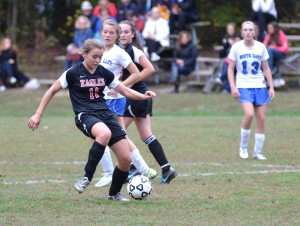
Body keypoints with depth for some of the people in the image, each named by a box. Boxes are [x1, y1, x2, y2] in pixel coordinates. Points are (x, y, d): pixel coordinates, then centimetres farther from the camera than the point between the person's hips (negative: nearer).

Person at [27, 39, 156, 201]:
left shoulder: (104, 73, 9)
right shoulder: (73, 73, -3)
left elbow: (125, 91, 17)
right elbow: (52, 91, 5)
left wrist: (143, 96, -2)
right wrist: (38, 115, 3)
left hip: (105, 114, 5)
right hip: (85, 115, -5)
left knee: (126, 159, -6)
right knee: (104, 133, -42)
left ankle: (114, 193, 20)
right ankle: (87, 178, -29)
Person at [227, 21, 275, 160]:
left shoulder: (261, 47, 3)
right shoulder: (236, 47, -3)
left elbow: (266, 69, 11)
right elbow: (231, 69, 1)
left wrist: (271, 87, 5)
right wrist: (233, 87, -9)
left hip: (260, 86, 3)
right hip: (244, 86, -3)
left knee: (261, 119, -1)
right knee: (249, 114, -23)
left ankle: (258, 151, 11)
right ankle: (243, 147, -4)